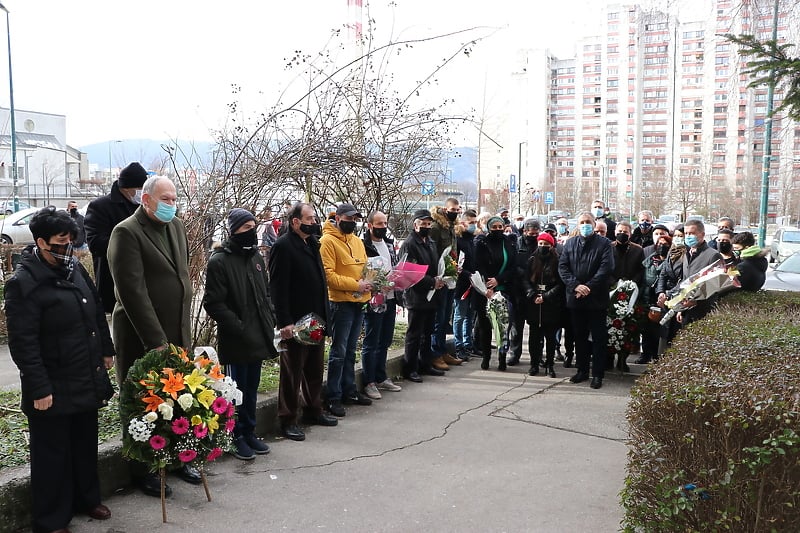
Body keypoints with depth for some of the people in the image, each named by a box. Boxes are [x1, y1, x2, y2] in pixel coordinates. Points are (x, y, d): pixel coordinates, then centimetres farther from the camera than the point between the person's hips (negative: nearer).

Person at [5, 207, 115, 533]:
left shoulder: (75, 268, 4)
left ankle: (87, 499, 40)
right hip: (54, 390, -7)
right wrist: (39, 389, -19)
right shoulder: (23, 283, -18)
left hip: (87, 381, 7)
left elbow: (97, 313, 17)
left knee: (86, 445, 21)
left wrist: (105, 350, 18)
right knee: (52, 455, 8)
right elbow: (23, 344, -19)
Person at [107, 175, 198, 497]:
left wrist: (184, 326, 13)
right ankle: (142, 472, 21)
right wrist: (156, 341, -20)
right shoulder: (127, 233, -14)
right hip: (141, 338, -6)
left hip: (176, 334, 6)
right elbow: (133, 291, -19)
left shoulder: (176, 227, 10)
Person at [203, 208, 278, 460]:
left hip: (258, 338, 7)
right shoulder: (219, 261, -12)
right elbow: (214, 303, -15)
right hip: (235, 341, -7)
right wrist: (240, 328, -18)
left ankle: (249, 432, 30)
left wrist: (270, 321, 6)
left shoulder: (256, 257, 10)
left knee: (251, 389, 17)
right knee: (236, 390, 5)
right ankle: (236, 437, 19)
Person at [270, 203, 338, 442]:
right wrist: (285, 322, -23)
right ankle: (287, 420, 13)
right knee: (292, 372, 2)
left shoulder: (312, 244, 13)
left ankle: (313, 410, 32)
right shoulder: (283, 245, -14)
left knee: (315, 369, 18)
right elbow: (278, 287, -19)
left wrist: (324, 315, 16)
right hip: (295, 322, -9)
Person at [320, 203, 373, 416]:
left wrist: (368, 282, 1)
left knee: (350, 351, 16)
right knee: (338, 352, -4)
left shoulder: (357, 241, 15)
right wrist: (355, 285, -19)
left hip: (358, 302, 8)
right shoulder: (328, 241, -10)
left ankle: (349, 391, 26)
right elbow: (328, 274, -17)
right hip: (340, 303, -8)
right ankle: (333, 398, 3)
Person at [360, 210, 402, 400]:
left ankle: (381, 378, 27)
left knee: (384, 342, 16)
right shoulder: (364, 246, -13)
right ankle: (369, 383, 8)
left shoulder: (389, 244, 14)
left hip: (390, 299, 8)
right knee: (370, 343, 0)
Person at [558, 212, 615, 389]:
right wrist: (575, 285, -13)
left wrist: (589, 287, -17)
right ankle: (582, 370, 22)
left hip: (597, 298, -4)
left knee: (599, 337, 1)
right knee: (580, 336, 12)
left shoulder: (604, 244, 0)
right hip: (575, 298, 4)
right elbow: (562, 267, 2)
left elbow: (606, 268, -11)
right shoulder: (570, 244, 11)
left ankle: (598, 374, 6)